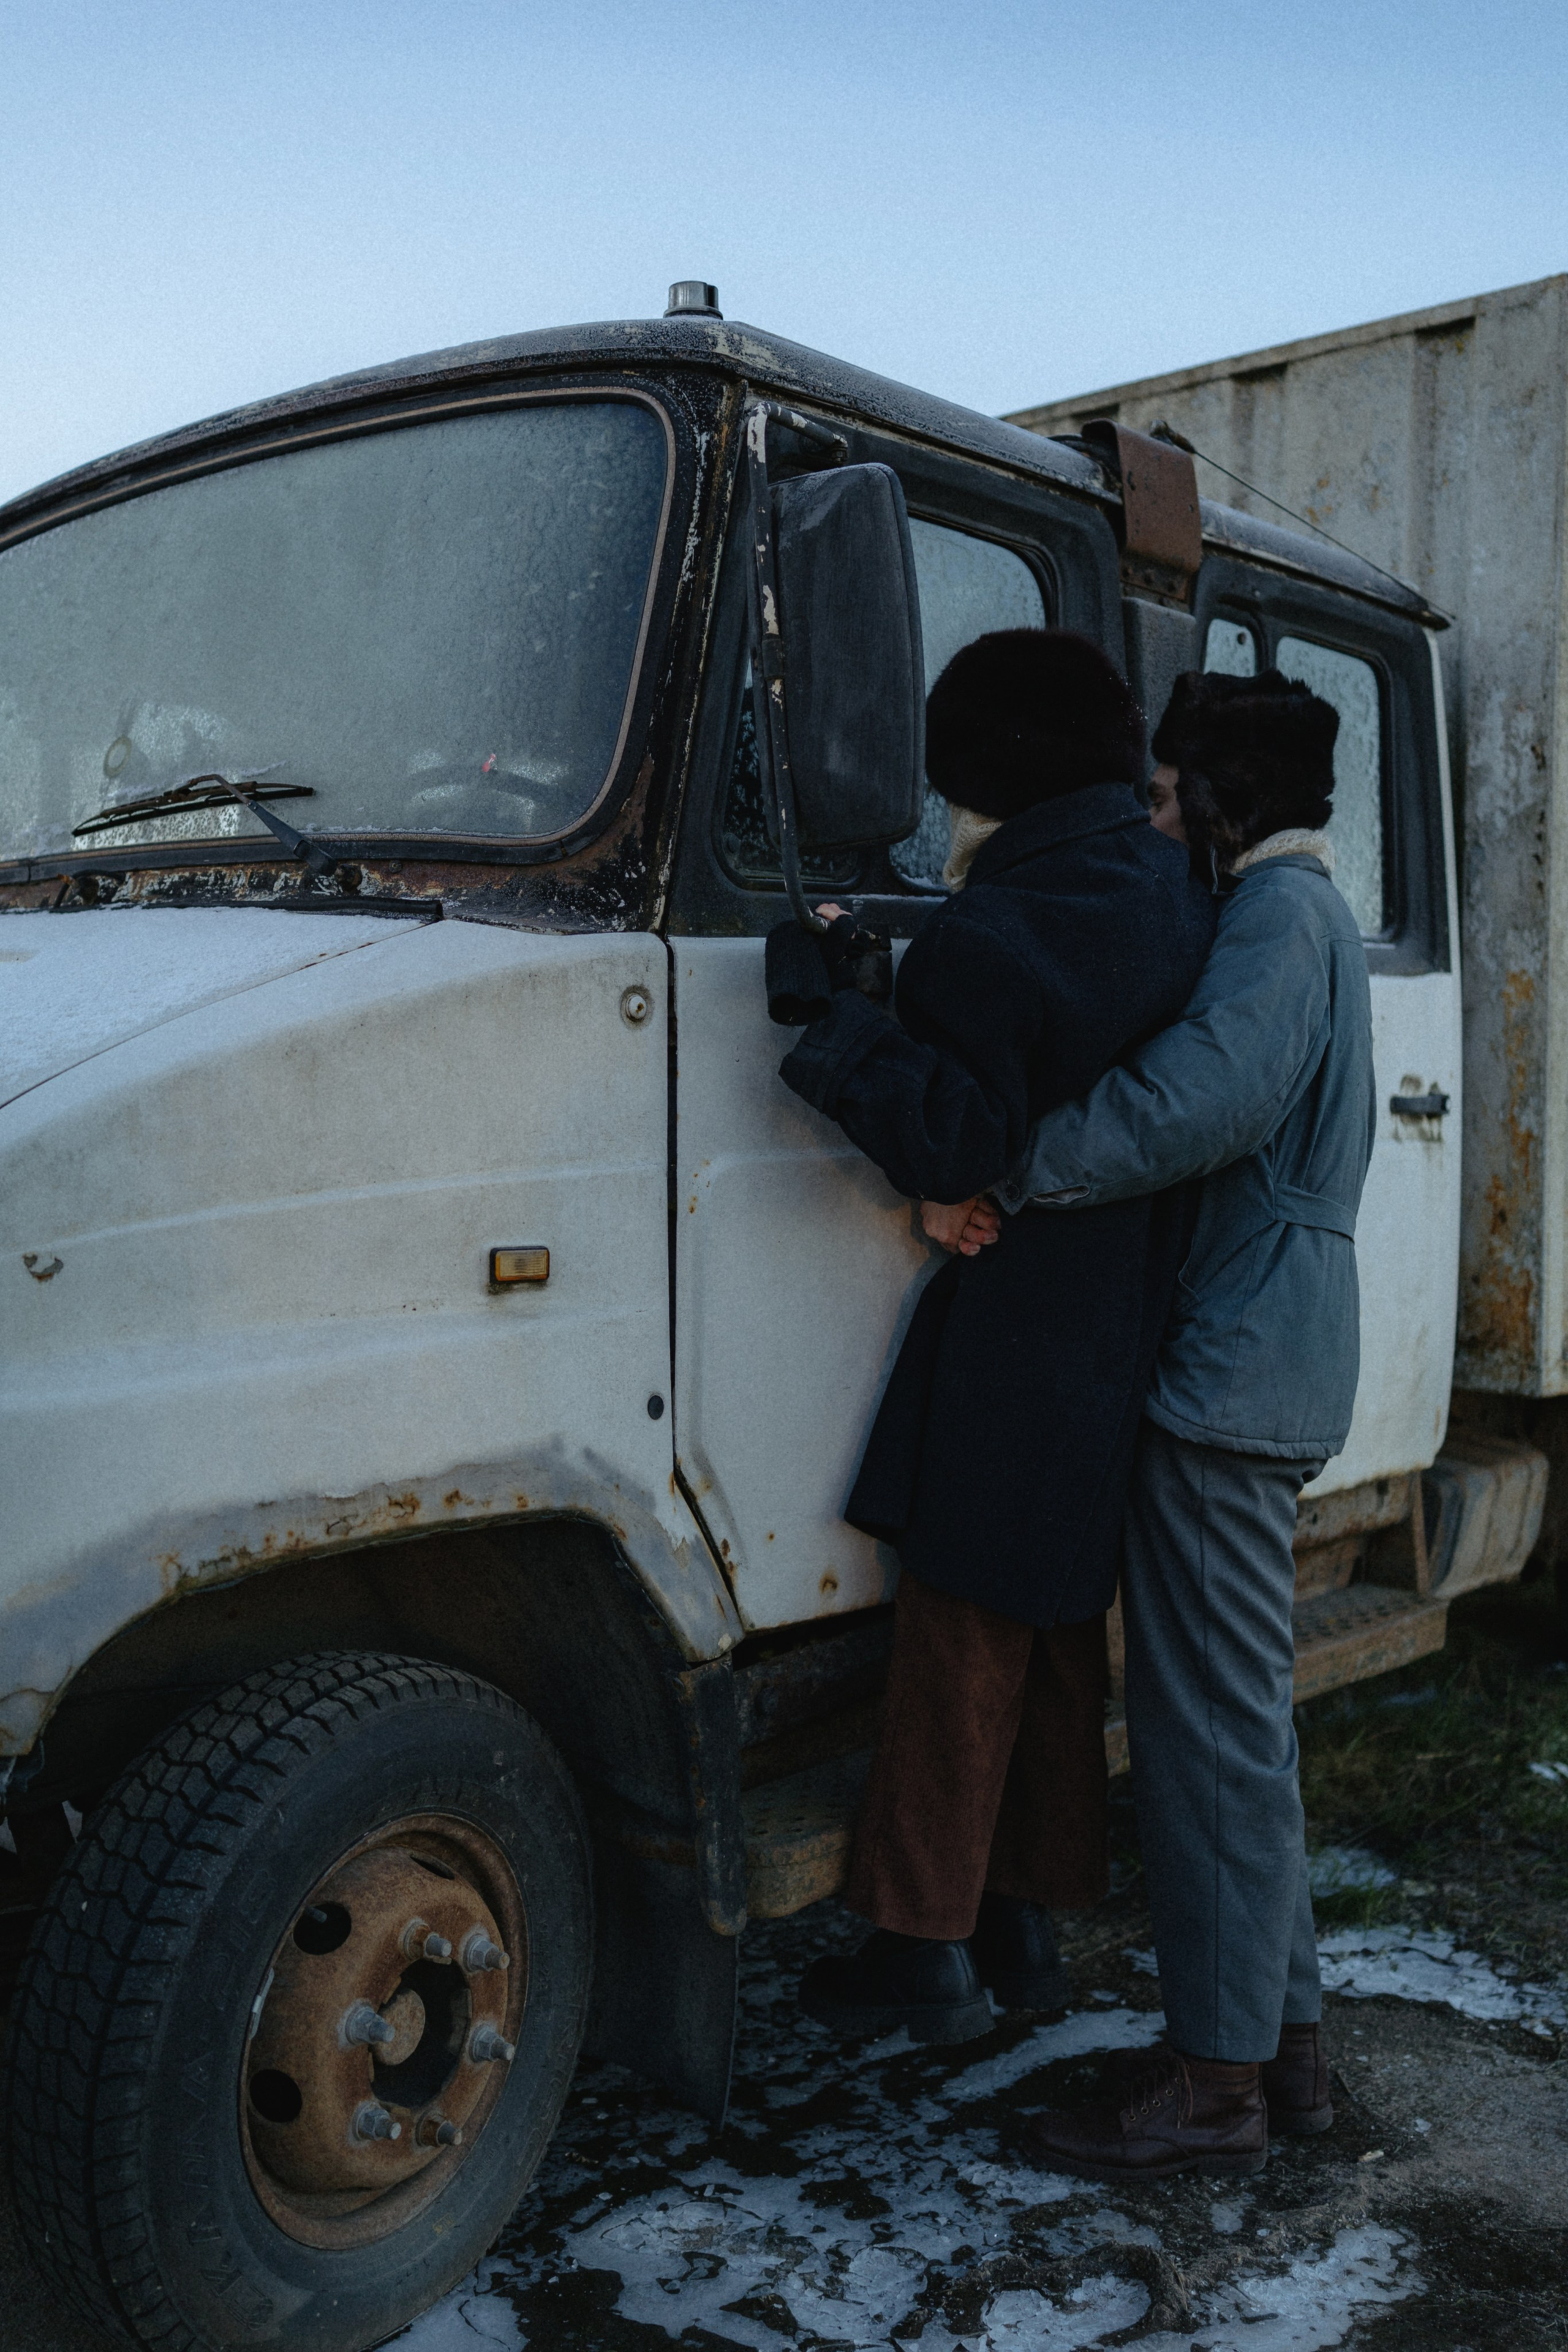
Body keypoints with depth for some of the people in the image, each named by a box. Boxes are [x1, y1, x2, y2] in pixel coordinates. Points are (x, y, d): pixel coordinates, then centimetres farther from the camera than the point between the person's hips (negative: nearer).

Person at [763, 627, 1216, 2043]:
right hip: (1130, 1354, 8)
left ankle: (927, 1947, 15)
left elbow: (952, 1151, -22)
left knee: (963, 1652, 4)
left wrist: (832, 1009, -20)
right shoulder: (1183, 903, 7)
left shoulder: (988, 939, -18)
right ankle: (1026, 1922, 30)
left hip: (1007, 1368, -8)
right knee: (1061, 1641, 17)